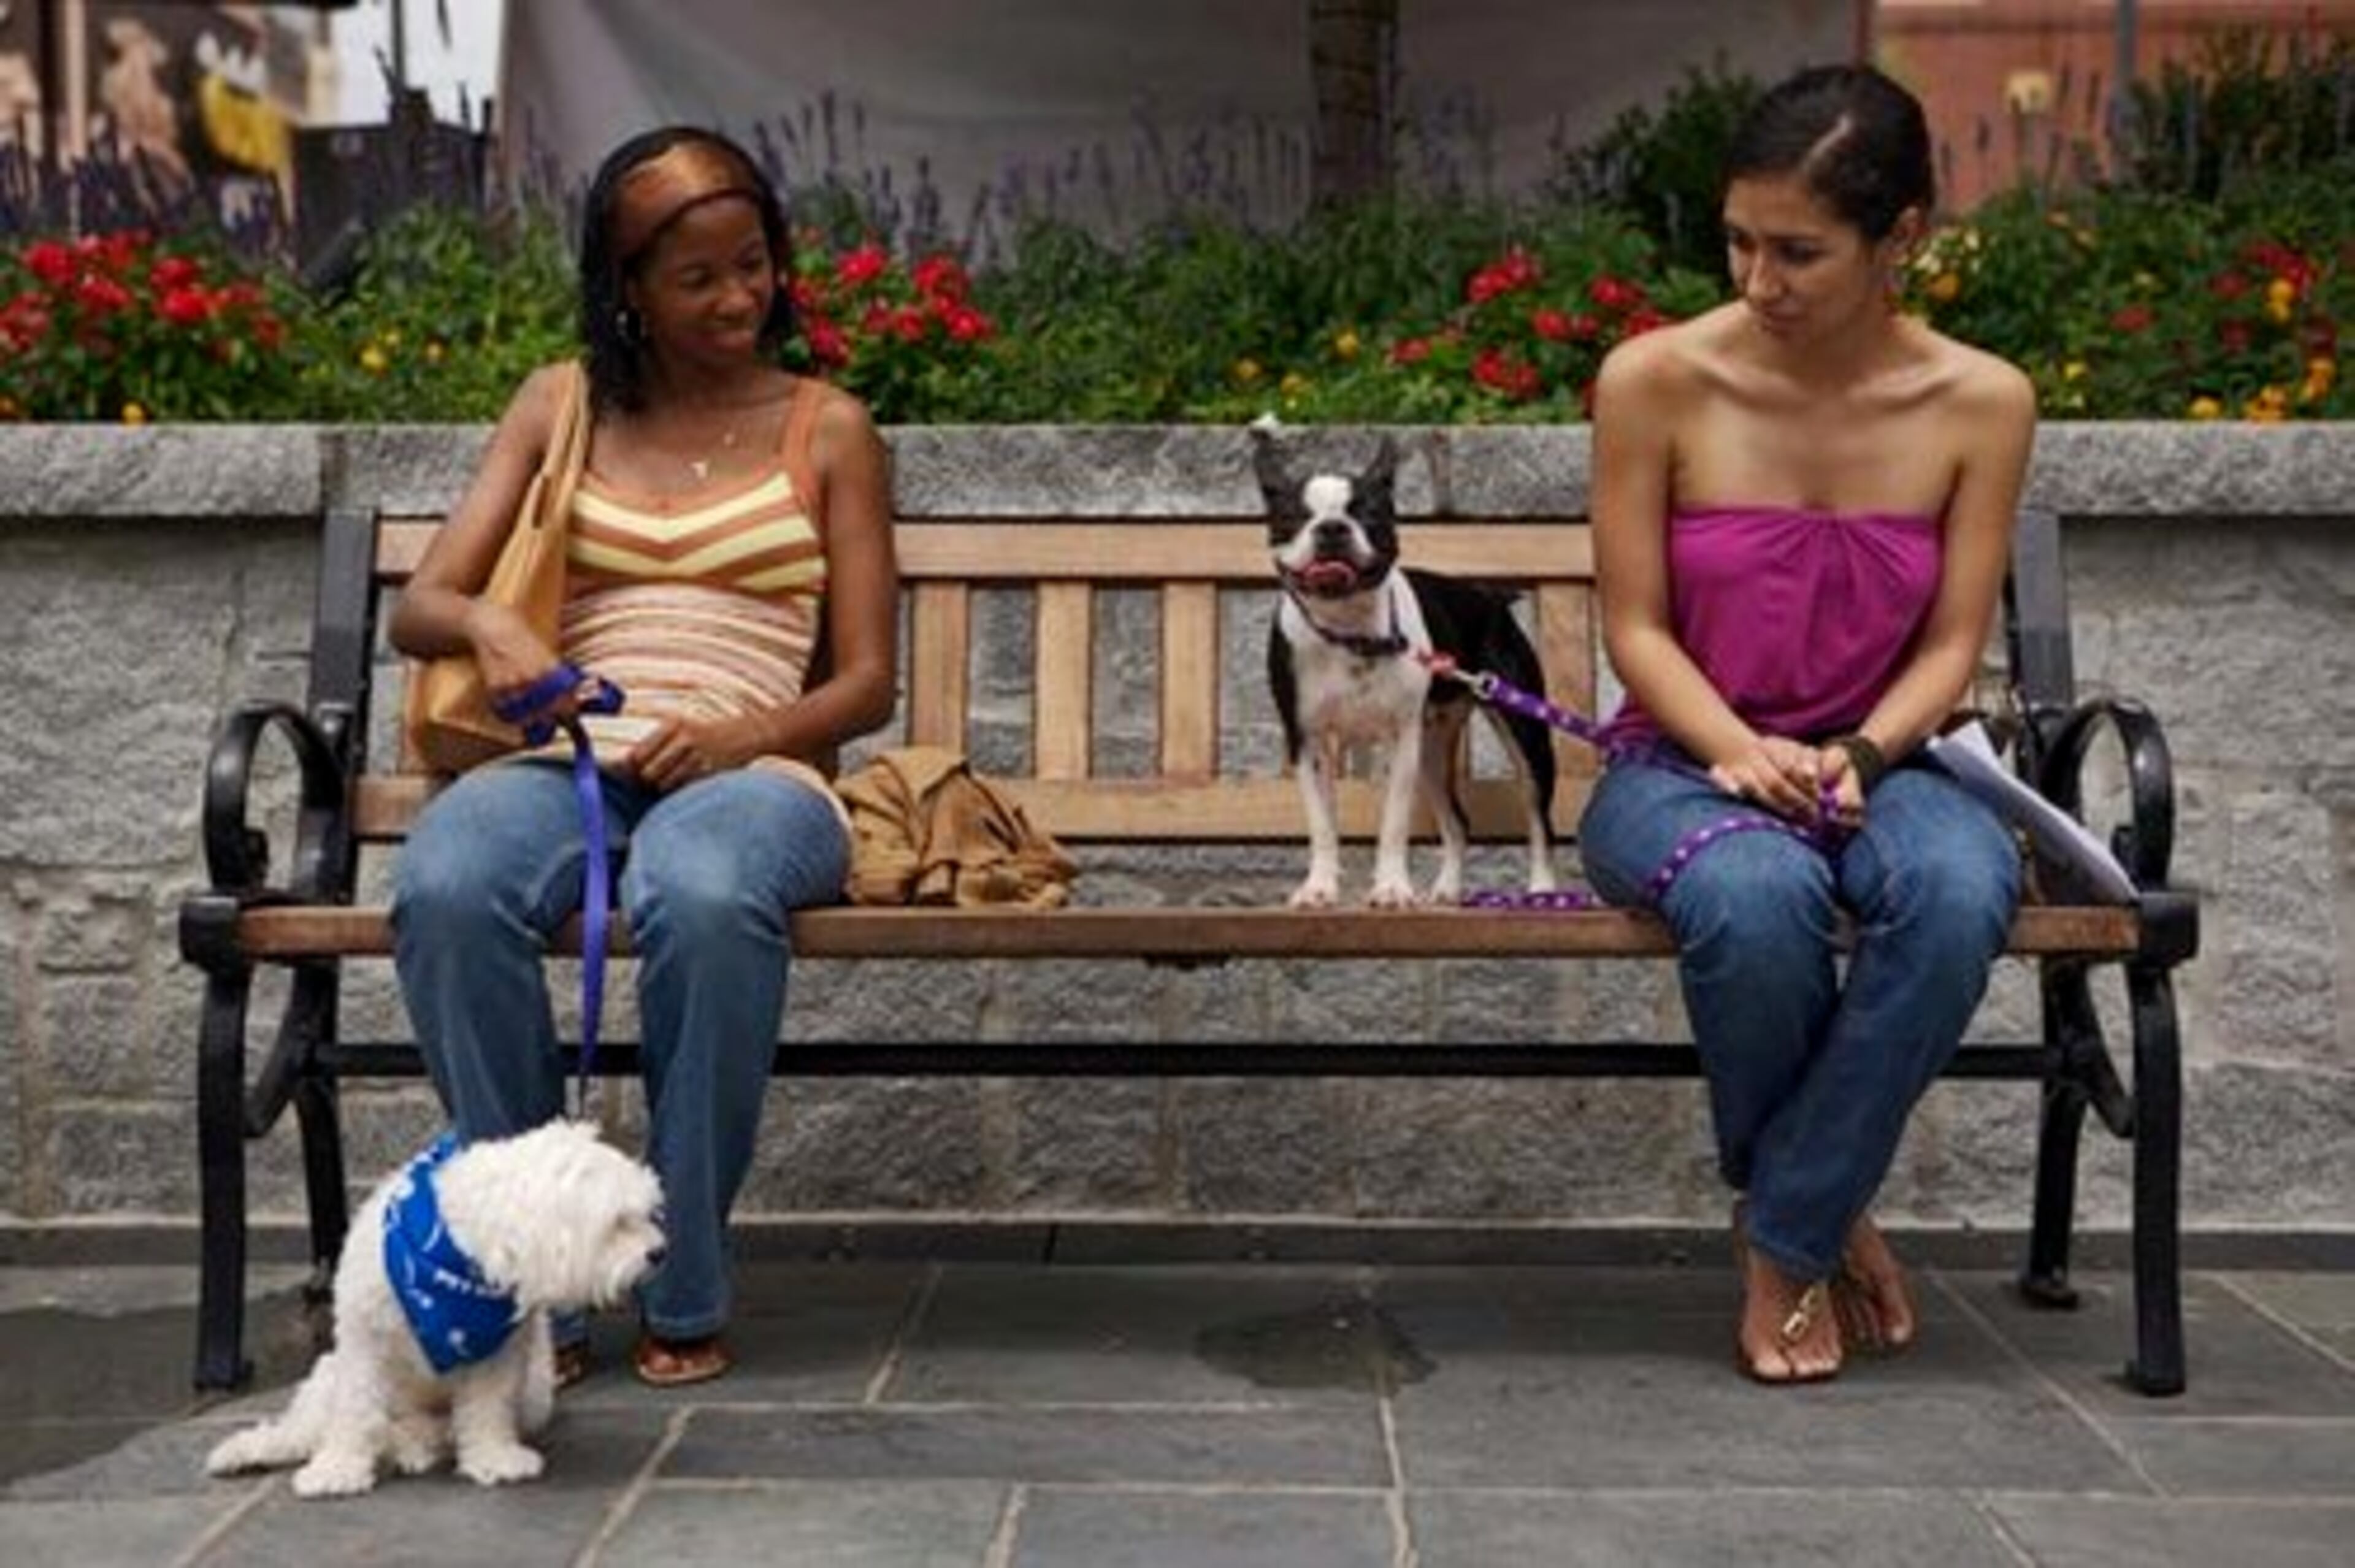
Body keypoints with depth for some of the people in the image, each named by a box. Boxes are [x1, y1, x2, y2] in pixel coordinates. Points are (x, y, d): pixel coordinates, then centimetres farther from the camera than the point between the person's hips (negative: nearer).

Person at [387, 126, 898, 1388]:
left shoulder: (825, 428, 14)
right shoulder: (561, 407, 18)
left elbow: (866, 682, 9)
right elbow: (417, 607, 11)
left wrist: (739, 735, -12)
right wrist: (488, 624, -14)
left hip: (750, 771, -2)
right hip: (572, 761, 2)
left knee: (704, 897, -40)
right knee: (446, 886, -35)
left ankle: (685, 1294, -22)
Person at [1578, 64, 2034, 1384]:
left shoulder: (1981, 403, -2)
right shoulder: (1656, 380, -8)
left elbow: (1952, 642, 0)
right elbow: (1636, 629, -5)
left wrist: (1857, 755, -19)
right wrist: (1739, 750, -22)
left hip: (1872, 763, 2)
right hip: (1683, 760, -1)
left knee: (1961, 891, -35)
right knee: (1756, 897, -38)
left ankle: (1787, 1236, -15)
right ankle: (1830, 1211, -7)